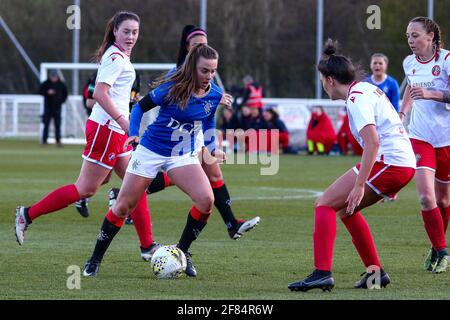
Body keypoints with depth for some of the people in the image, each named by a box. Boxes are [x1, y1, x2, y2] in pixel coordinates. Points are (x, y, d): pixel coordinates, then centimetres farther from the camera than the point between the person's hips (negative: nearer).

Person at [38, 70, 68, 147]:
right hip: (48, 107, -2)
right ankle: (44, 141, 1)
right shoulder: (46, 84, -3)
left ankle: (58, 141, 8)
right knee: (46, 124, -2)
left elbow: (65, 92, 15)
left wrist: (62, 100, 1)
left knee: (58, 125, 3)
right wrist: (47, 92, -20)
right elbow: (40, 91, -4)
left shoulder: (61, 84, 4)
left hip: (57, 107, 2)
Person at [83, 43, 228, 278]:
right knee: (123, 206, 1)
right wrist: (133, 133, -21)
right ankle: (95, 260, 16)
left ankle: (182, 251, -1)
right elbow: (140, 106, -9)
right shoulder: (173, 87, -20)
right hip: (151, 151, -3)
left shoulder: (214, 95, -8)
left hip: (183, 156, 3)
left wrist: (207, 145, 8)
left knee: (206, 200, -20)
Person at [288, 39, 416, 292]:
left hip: (388, 163, -10)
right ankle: (375, 271, 20)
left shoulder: (356, 98, -12)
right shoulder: (368, 89, 18)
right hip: (405, 162, 10)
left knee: (325, 204, -8)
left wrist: (359, 185, -25)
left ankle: (322, 272, -20)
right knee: (346, 209, 22)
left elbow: (373, 142, -24)